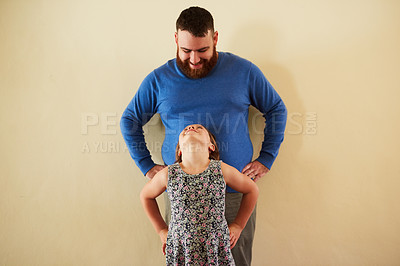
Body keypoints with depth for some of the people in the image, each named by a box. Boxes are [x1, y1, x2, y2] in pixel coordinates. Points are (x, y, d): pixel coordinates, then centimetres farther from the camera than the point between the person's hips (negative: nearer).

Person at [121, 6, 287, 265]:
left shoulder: (244, 71, 0)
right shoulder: (159, 79, 1)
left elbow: (277, 109, 10)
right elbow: (130, 120, 13)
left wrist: (266, 158, 3)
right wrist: (147, 165, 5)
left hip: (235, 189, 0)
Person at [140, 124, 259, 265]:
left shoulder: (221, 170, -9)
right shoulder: (168, 175, -8)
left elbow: (252, 190, 6)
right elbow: (146, 196, 11)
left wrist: (238, 225, 6)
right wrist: (161, 230, 9)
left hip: (217, 250, 0)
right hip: (180, 250, 0)